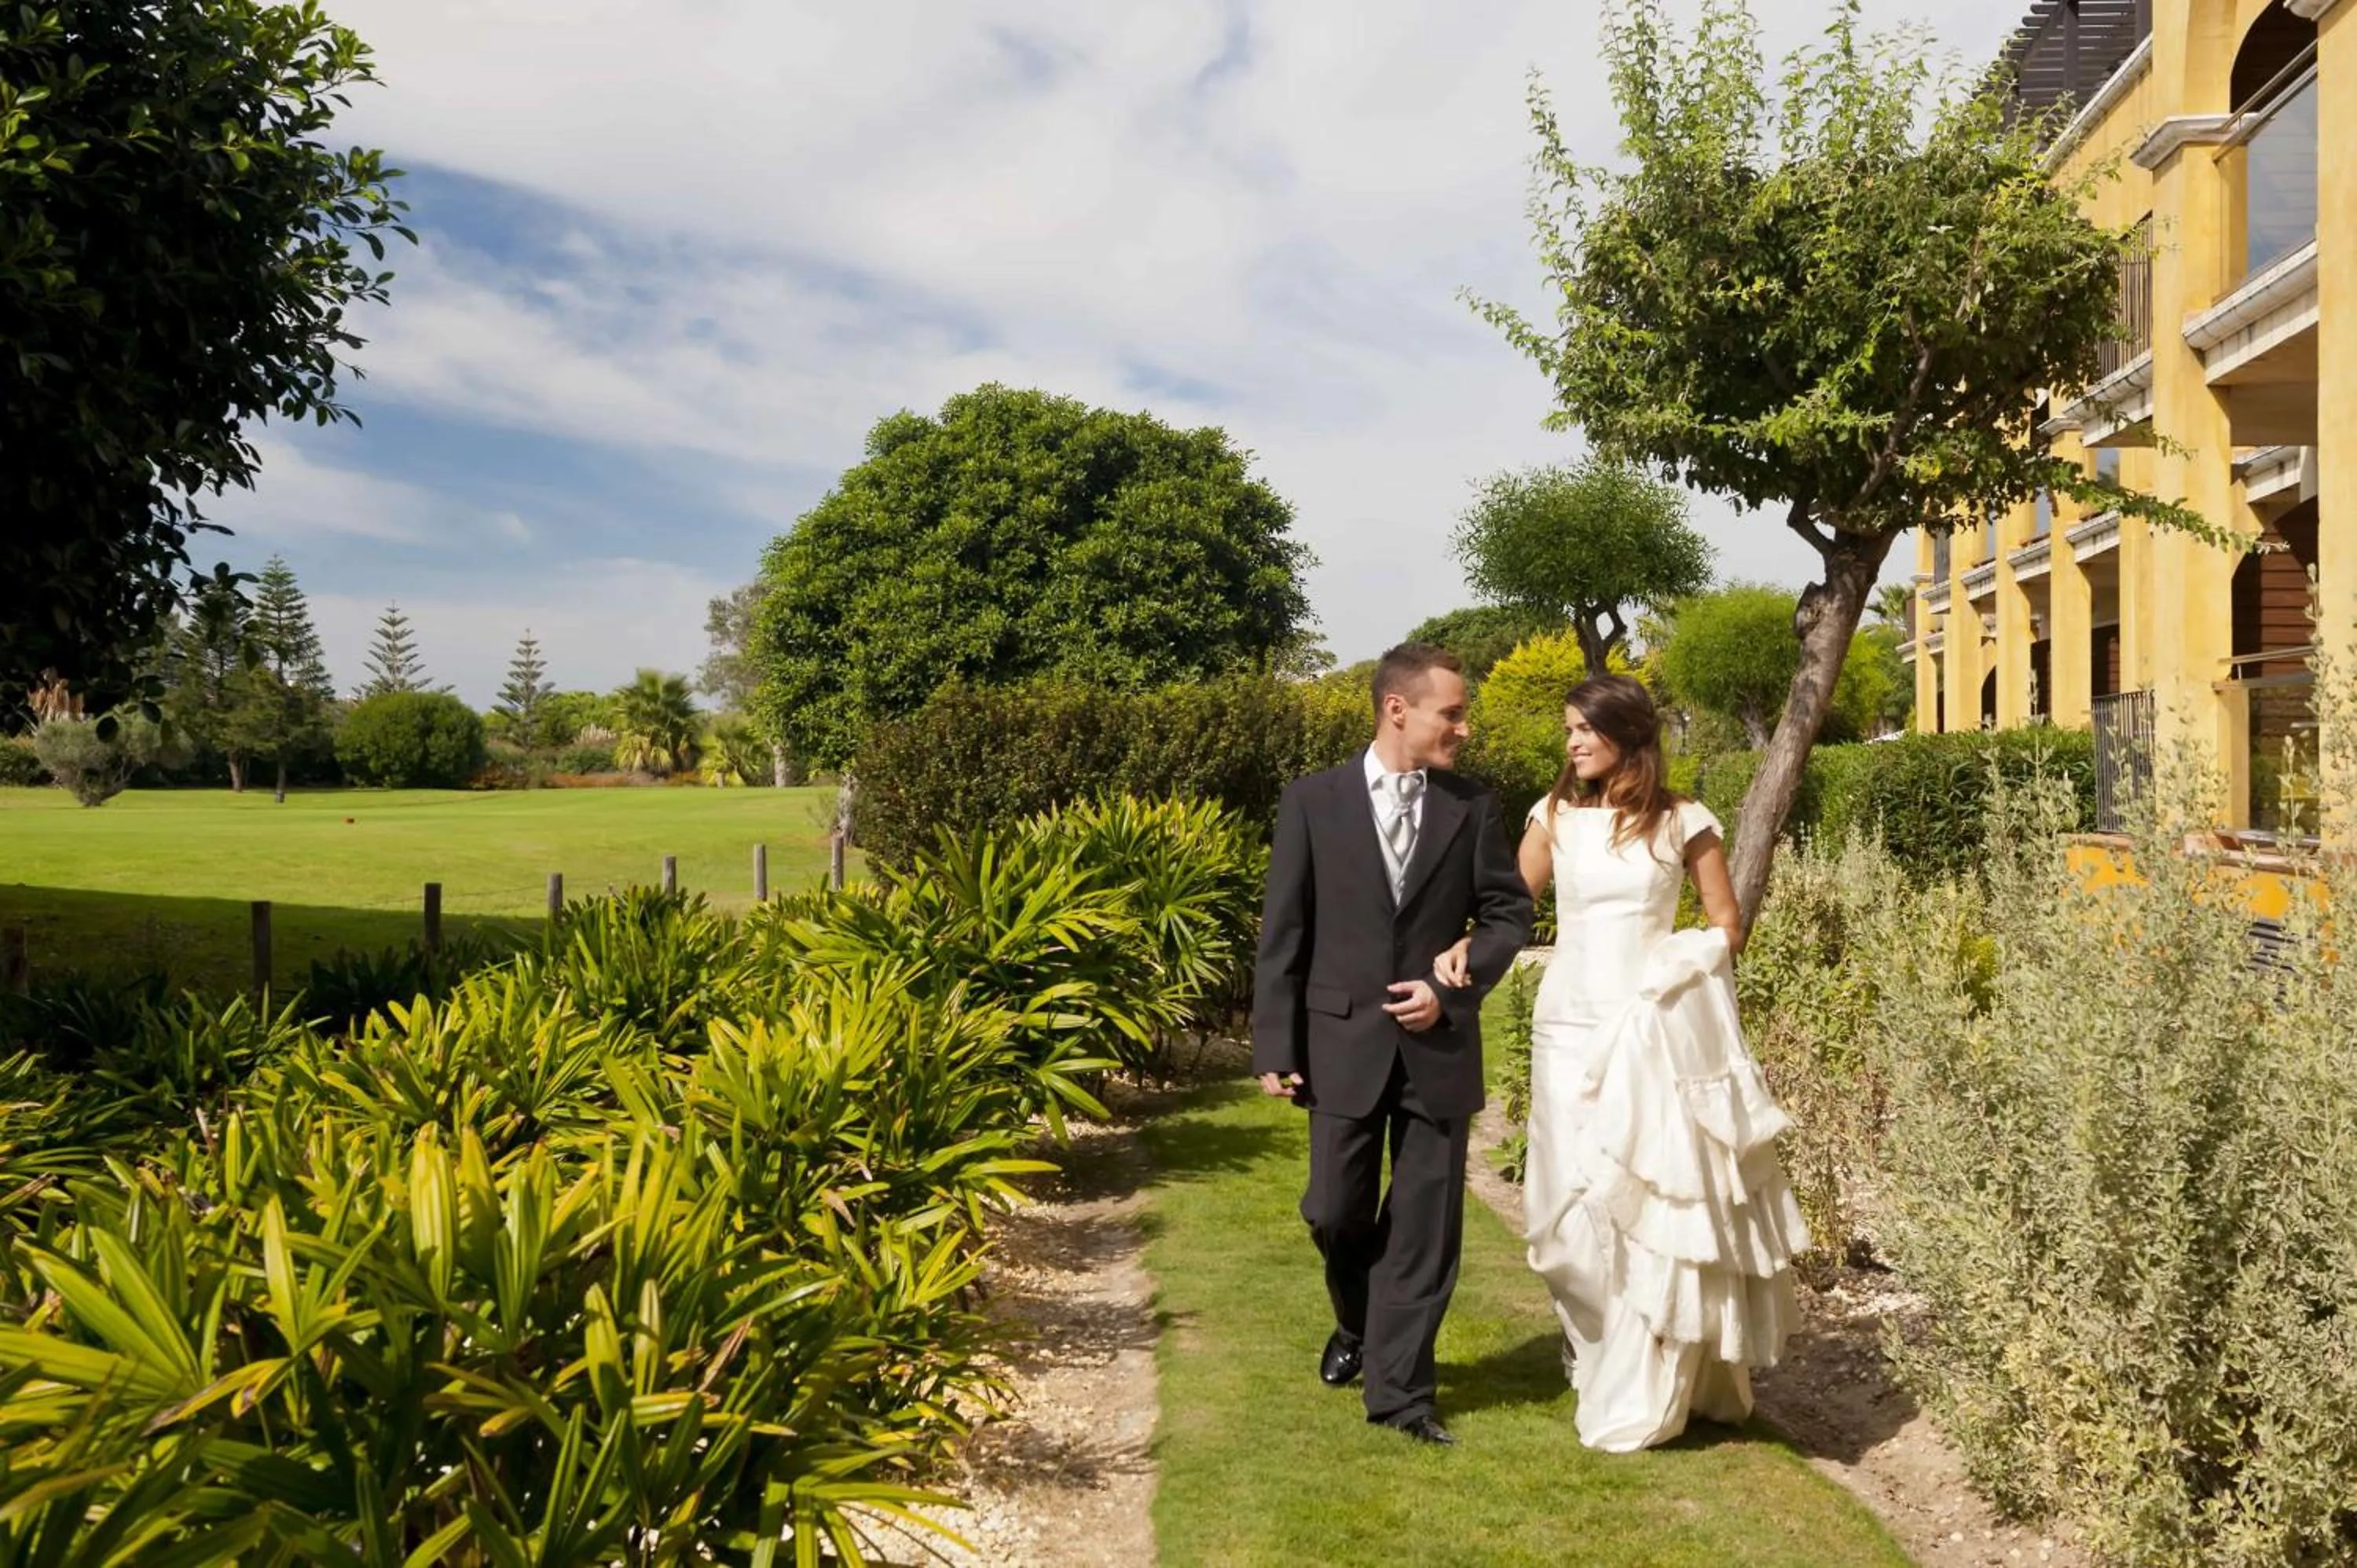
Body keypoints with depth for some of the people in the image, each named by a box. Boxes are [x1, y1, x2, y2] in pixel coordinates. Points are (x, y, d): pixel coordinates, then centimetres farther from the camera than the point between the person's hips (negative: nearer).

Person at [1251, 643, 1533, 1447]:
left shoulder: (1473, 806, 2)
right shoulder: (1313, 800, -3)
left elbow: (1508, 912, 7)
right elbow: (1283, 932, -2)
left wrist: (1455, 988, -8)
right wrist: (1275, 1046, -5)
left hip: (1438, 1044, 1)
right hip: (1344, 1042, -1)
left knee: (1424, 1224, 4)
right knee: (1335, 1212, 7)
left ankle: (1400, 1388, 16)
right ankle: (1358, 1323, 38)